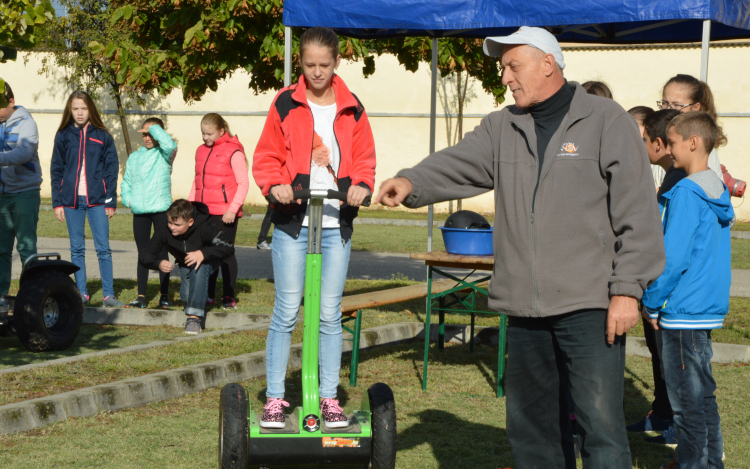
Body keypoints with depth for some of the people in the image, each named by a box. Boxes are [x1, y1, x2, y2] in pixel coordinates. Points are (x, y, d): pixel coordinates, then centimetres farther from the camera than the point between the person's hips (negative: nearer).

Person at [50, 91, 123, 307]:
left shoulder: (102, 137, 3)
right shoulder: (63, 136, 6)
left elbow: (112, 169, 3)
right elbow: (56, 170, 8)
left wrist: (111, 201, -2)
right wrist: (57, 202, 1)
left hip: (97, 200, -2)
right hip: (71, 200, 2)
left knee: (103, 248, -4)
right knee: (77, 249, 6)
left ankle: (109, 294, -2)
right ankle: (81, 293, 13)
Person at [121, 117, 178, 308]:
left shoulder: (164, 154, -1)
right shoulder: (134, 157, 14)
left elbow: (169, 144, -25)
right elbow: (126, 182, 19)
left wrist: (154, 128, -13)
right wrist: (127, 198, 0)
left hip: (161, 209, -4)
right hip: (139, 212, 4)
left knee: (162, 253, 2)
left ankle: (164, 296, 8)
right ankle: (141, 296, 10)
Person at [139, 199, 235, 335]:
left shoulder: (204, 228, -36)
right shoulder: (163, 230, -27)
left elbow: (228, 247, -35)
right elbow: (145, 255, -21)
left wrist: (203, 253, -48)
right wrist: (159, 263, -43)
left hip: (208, 260, -4)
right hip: (186, 265, 4)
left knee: (199, 267, -36)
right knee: (186, 296, -12)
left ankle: (194, 317, -36)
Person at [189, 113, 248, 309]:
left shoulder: (233, 152, -7)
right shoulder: (201, 151, 13)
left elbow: (243, 183, -9)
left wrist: (233, 209, -16)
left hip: (225, 214, -6)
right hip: (203, 212, 6)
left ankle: (229, 297, 9)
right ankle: (208, 295, 17)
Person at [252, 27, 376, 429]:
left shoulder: (352, 109, 8)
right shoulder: (285, 104, 3)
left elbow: (364, 158, 10)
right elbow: (267, 157, 5)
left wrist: (361, 185, -10)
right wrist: (275, 185, -15)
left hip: (336, 223, 2)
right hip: (292, 220, -2)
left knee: (330, 314, 5)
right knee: (286, 312, -1)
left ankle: (329, 398, 12)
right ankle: (274, 398, 6)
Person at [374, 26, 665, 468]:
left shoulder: (606, 121, -2)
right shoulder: (502, 128, 14)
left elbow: (637, 213, -6)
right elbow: (457, 164, -1)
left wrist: (627, 290, -11)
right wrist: (412, 182, -22)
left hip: (590, 304, -6)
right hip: (526, 307, 6)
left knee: (601, 421, -8)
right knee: (531, 424, 14)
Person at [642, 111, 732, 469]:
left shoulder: (686, 192, -16)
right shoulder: (716, 191, 10)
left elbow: (672, 257, -19)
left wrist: (652, 303, -9)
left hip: (682, 311, -9)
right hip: (708, 309, 9)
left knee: (688, 402, -2)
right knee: (702, 396, 17)